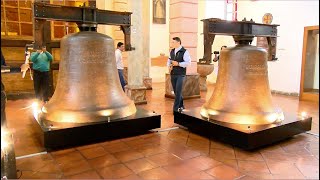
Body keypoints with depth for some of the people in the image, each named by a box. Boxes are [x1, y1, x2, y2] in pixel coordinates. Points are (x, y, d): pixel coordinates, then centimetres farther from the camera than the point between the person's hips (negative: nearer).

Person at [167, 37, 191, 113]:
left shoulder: (184, 52, -8)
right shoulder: (172, 51, 10)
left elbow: (188, 62, -13)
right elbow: (169, 60, 18)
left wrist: (178, 64, -19)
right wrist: (169, 66, -3)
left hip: (180, 74, -6)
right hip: (173, 74, 6)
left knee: (178, 91, -9)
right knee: (176, 91, 12)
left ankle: (176, 108, -2)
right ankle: (181, 106, 29)